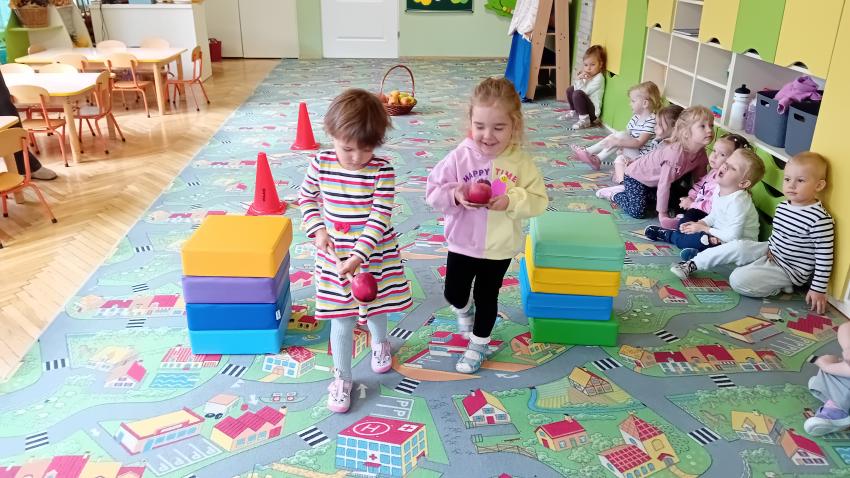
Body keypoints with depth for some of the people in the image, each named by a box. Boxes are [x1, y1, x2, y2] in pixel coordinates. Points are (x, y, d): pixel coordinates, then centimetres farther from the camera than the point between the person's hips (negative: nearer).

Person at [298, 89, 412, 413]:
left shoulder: (382, 171, -19)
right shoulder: (321, 164, -11)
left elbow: (380, 218, -21)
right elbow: (306, 198, 5)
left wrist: (359, 255, -28)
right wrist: (317, 229, -9)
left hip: (375, 255, 0)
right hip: (334, 257, 1)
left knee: (375, 307, 22)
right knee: (341, 321, 7)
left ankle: (379, 342, 55)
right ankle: (342, 378, 25)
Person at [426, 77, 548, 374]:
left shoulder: (521, 162, -14)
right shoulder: (460, 157, -14)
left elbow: (538, 201, -11)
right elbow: (433, 191, -10)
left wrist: (511, 201, -29)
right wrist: (454, 196, -30)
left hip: (499, 248, -1)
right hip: (462, 243, 1)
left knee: (487, 297, 16)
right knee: (454, 294, 16)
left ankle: (478, 344, 39)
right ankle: (464, 310, 53)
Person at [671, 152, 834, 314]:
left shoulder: (820, 219, -24)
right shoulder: (782, 207, 2)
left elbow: (825, 257, -22)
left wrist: (818, 289, -21)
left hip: (788, 269, -7)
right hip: (771, 254, 7)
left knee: (738, 279, -22)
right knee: (738, 246, -14)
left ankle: (777, 285, -2)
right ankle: (693, 264, -4)